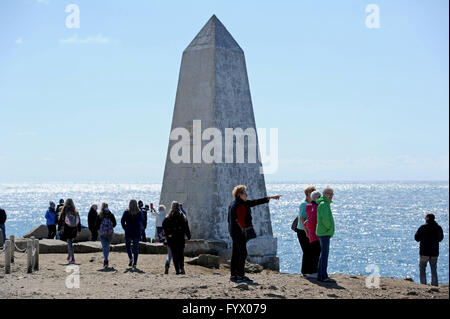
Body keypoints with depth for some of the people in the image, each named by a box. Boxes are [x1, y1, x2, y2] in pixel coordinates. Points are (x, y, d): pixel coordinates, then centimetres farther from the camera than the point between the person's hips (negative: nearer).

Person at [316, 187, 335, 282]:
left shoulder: (326, 204, 17)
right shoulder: (323, 204, -15)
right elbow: (325, 219, -23)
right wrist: (330, 228, -9)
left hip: (325, 233, 10)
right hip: (324, 233, -10)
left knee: (324, 254, 12)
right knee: (325, 254, -10)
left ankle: (320, 275, 16)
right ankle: (323, 276, -10)